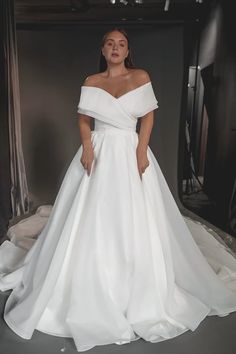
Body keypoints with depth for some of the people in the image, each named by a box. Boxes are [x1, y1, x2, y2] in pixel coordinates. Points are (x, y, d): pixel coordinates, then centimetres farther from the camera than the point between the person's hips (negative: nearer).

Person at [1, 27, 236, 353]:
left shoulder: (141, 77, 6)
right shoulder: (91, 82, 9)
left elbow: (148, 116, 2)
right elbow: (83, 119, 7)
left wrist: (142, 150, -11)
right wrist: (87, 149, -10)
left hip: (130, 153, -1)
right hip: (99, 152, 1)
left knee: (134, 221, 3)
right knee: (92, 221, 3)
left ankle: (139, 292, 24)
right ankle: (93, 289, 22)